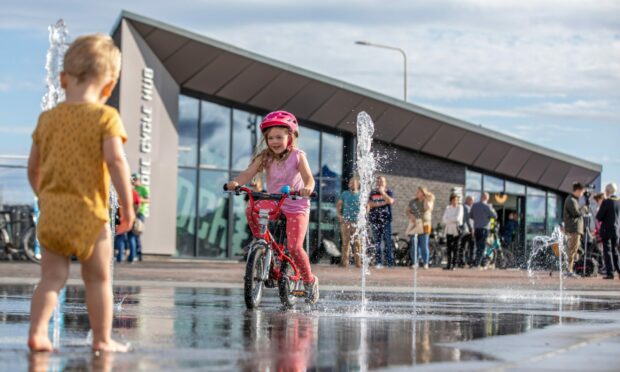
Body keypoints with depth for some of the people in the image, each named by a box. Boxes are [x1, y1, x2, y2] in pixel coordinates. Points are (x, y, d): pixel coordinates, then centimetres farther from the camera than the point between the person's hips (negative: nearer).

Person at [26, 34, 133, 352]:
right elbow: (116, 160, -17)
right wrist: (127, 205, -11)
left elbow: (33, 167, 14)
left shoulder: (48, 118, 8)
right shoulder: (105, 117, -7)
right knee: (98, 278, 8)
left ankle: (37, 332, -7)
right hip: (89, 213, -4)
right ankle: (102, 338, 12)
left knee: (52, 276, 7)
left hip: (51, 214, 4)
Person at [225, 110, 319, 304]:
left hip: (296, 207, -4)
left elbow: (309, 179, -20)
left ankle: (310, 281, 6)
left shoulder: (297, 156, -9)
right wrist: (236, 182, -35)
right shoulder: (264, 157, -1)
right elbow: (248, 173, -14)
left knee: (294, 247, -18)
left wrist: (307, 188, -44)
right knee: (251, 211, -27)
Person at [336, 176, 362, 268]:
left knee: (357, 243, -1)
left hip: (357, 222, 0)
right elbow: (338, 205, 13)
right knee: (345, 242, -1)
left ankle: (358, 262, 2)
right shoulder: (345, 194, 9)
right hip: (346, 221, 0)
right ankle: (344, 262, 0)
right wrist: (339, 215, -1)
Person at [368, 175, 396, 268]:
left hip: (386, 220, -2)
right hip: (375, 220, 2)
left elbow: (390, 201, -11)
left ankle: (390, 262, -8)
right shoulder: (373, 193, 14)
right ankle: (378, 262, 3)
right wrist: (381, 203, -7)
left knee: (388, 241, -7)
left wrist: (382, 192, -8)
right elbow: (370, 203, 1)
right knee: (376, 242, 1)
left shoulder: (389, 192, 8)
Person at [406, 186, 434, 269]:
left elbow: (427, 208, -14)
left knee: (424, 245, -4)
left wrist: (426, 199, -8)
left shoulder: (429, 201, 5)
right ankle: (414, 263, 3)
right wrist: (411, 216, -7)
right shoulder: (413, 201, 13)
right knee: (414, 245, -2)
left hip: (424, 225, -2)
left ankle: (425, 263, 1)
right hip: (414, 224, 2)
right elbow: (407, 211, 11)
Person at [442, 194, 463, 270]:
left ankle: (454, 264, -1)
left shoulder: (460, 207, 0)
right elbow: (444, 220, 0)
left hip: (457, 229, -3)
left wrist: (448, 219, -5)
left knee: (455, 248, -4)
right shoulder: (448, 208, 10)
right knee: (449, 247, 2)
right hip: (449, 230, 3)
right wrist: (453, 220, -11)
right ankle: (449, 264, 5)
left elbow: (457, 218, -14)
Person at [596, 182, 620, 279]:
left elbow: (599, 217, -14)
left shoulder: (606, 202, -16)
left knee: (607, 251, -1)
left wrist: (598, 212, 5)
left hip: (607, 230, -6)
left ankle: (610, 273, -4)